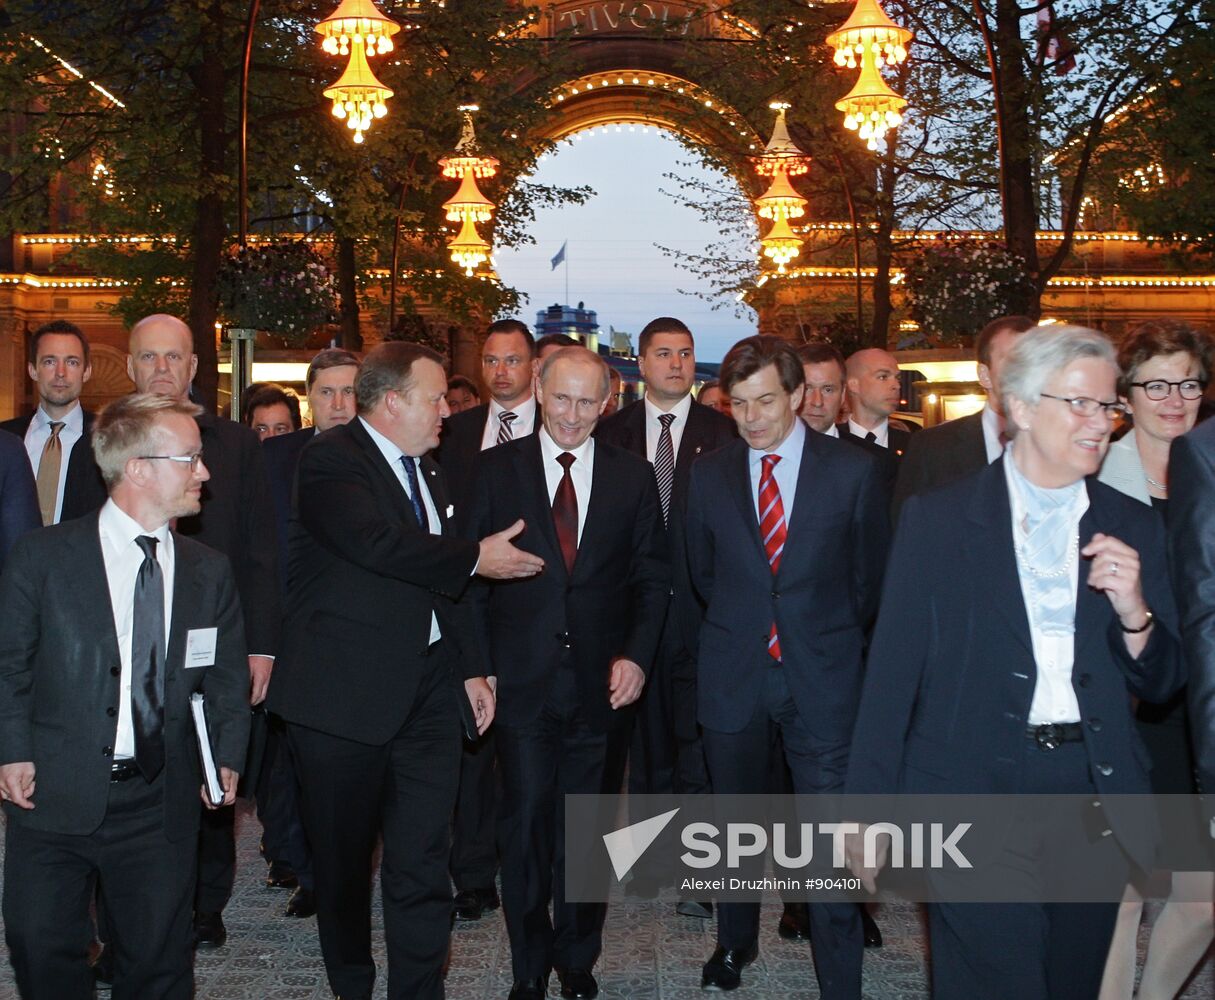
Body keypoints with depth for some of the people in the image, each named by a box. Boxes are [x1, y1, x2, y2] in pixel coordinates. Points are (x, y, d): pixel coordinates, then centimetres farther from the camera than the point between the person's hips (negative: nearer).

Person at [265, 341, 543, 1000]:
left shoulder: (426, 470, 16)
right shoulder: (330, 461, -10)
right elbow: (377, 541, -27)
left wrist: (470, 668, 15)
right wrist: (476, 557, -17)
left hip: (429, 689, 6)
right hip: (346, 692, -6)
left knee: (423, 860, 1)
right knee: (343, 855, 11)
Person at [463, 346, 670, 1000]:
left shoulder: (633, 477, 5)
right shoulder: (497, 469, 1)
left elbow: (652, 578, 7)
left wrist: (637, 655, -5)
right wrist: (478, 666, -5)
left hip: (601, 682, 1)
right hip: (521, 680, -1)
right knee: (525, 824, 5)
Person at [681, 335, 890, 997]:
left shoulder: (854, 471, -3)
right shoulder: (709, 475, 3)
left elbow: (871, 576, 7)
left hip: (823, 677, -2)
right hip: (733, 677, 3)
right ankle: (736, 941, 39)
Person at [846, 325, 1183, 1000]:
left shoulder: (1133, 528, 5)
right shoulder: (937, 519, -5)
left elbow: (1159, 684, 8)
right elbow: (893, 670, -5)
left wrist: (1133, 610, -13)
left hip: (1093, 803, 4)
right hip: (973, 799, -4)